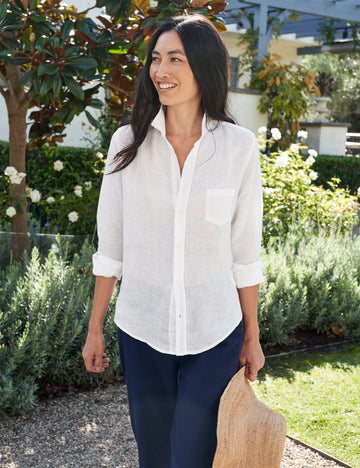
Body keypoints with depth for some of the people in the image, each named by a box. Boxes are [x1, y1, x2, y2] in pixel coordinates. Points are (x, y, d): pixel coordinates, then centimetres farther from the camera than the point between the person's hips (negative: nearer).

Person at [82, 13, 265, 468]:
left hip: (214, 334, -1)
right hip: (142, 331, 2)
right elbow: (110, 246, 3)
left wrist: (252, 336, 5)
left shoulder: (239, 147, -4)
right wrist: (94, 328, 6)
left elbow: (245, 251, 1)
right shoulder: (128, 142, -2)